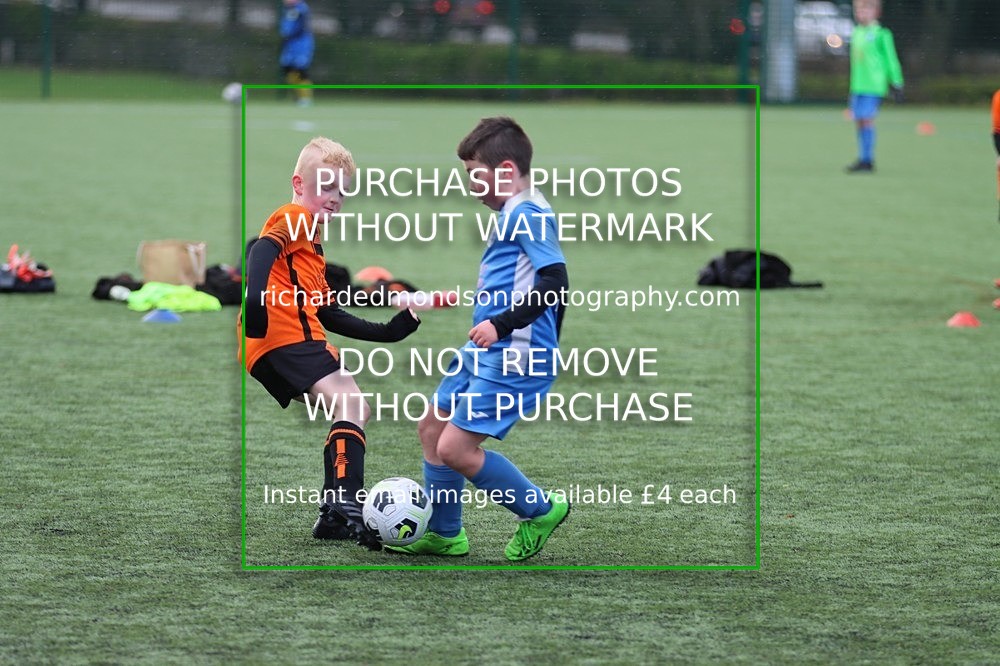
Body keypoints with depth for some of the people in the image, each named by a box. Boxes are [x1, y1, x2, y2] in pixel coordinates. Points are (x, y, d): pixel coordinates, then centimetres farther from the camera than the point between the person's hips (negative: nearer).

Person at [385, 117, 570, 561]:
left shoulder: (529, 213, -16)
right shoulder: (513, 215, 15)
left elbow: (555, 282, -25)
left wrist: (502, 324, -29)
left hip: (512, 356, -11)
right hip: (484, 353, 11)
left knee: (456, 449, -13)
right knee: (432, 427, 17)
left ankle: (539, 512, 3)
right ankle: (443, 534, 27)